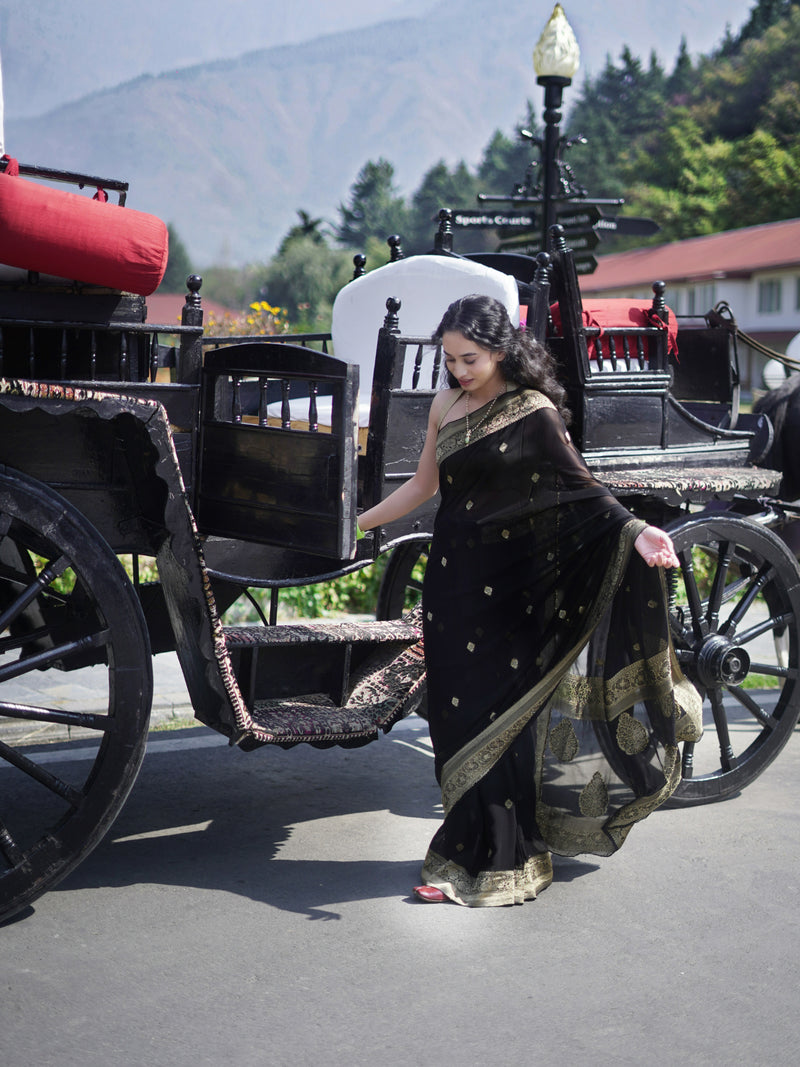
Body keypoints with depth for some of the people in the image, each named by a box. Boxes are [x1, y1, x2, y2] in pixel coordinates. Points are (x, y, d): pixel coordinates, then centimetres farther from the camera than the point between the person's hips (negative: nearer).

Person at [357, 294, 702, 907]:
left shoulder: (533, 413, -8)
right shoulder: (447, 406, 9)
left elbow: (580, 489, -12)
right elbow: (425, 484, 20)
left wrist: (635, 532, -29)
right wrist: (355, 524, 25)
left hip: (508, 589, -5)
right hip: (452, 579, 5)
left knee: (499, 713, -3)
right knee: (459, 715, 6)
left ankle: (495, 862, 8)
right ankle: (469, 855, 17)